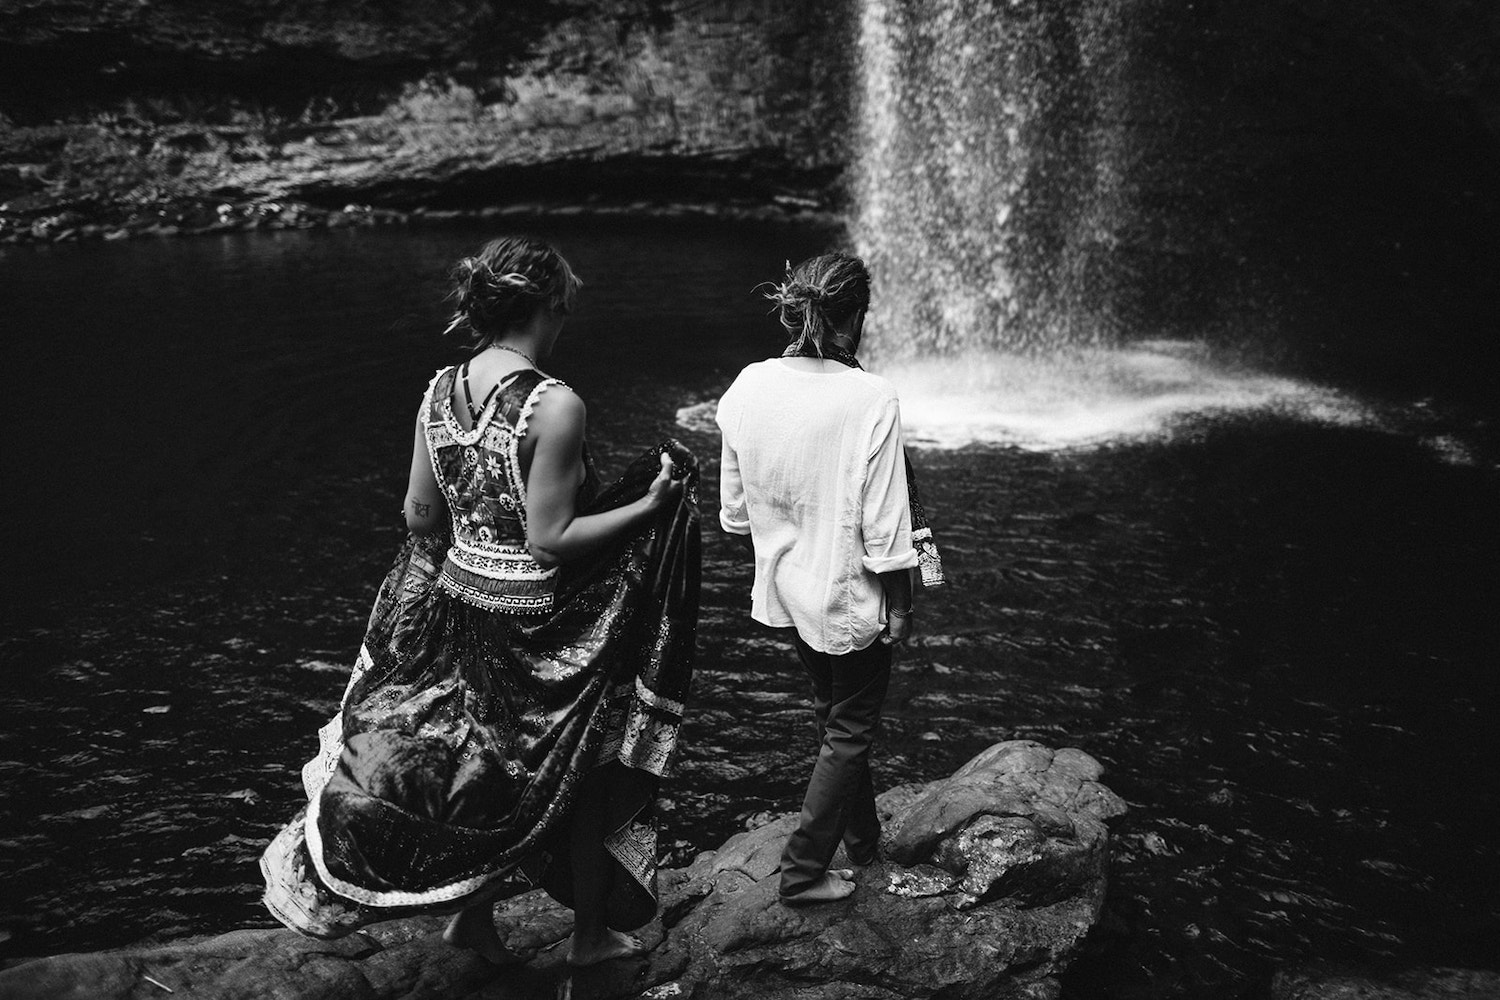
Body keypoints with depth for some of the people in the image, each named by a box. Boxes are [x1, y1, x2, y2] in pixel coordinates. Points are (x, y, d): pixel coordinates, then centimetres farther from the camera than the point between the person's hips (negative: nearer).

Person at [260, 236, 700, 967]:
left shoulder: (440, 391, -2)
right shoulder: (554, 405, -23)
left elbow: (420, 516, 5)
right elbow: (549, 540, -22)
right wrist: (648, 505, -16)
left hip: (460, 605, 6)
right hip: (543, 626, -6)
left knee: (478, 763, 23)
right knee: (583, 772, 15)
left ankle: (471, 914, 36)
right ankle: (591, 933, 31)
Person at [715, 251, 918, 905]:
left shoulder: (748, 388, -8)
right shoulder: (870, 400, -23)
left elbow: (734, 511, 1)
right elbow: (885, 526, -20)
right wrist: (900, 607, -7)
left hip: (783, 592, 6)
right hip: (850, 598, -6)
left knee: (831, 715, 25)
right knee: (849, 731, 14)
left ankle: (862, 839, 43)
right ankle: (803, 870, 20)